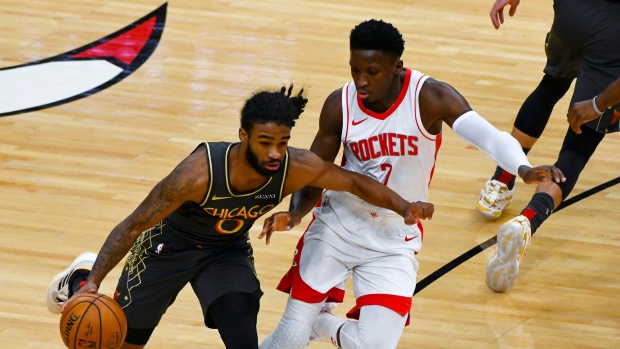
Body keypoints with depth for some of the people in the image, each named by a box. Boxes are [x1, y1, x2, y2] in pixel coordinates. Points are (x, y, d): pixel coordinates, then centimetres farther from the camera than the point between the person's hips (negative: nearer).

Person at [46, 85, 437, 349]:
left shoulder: (297, 168, -30)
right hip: (169, 245, -2)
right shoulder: (199, 172, -40)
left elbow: (354, 181, -10)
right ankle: (81, 278, 48)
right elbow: (133, 226, -31)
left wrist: (403, 207, -26)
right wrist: (94, 282, -38)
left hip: (229, 251, 3)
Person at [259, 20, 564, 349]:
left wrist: (523, 169, -54)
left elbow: (489, 135, -34)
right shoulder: (339, 104, -11)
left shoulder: (430, 97, -19)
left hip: (394, 241, -1)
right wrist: (294, 214, -23)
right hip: (337, 226, 1)